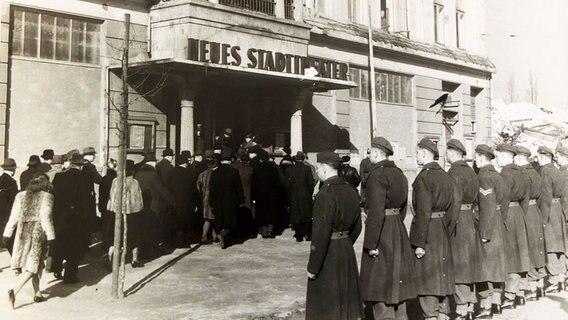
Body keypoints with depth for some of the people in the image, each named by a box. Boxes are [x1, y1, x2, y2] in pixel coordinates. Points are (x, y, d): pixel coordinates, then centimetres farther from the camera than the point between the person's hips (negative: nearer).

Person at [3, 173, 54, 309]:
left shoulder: (20, 196, 7)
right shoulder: (47, 197, -8)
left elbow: (14, 216, 6)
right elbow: (46, 217, -14)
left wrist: (7, 233, 12)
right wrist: (50, 236, -12)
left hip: (23, 232, 6)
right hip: (38, 232, -6)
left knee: (32, 264, 15)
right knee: (32, 267, -1)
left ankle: (37, 293, 22)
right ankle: (14, 290, -17)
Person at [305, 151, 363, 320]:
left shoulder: (325, 194, -20)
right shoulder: (350, 190, 3)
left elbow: (321, 233, -22)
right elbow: (356, 227, 11)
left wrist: (313, 266, -16)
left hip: (328, 252, -7)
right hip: (347, 251, 8)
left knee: (326, 303, 8)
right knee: (347, 297, 20)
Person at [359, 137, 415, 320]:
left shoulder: (377, 175, -17)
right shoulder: (399, 173, 11)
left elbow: (376, 212, -23)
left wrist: (371, 243, -20)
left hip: (382, 232, -9)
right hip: (398, 230, 9)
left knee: (379, 283, 1)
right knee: (396, 281, 16)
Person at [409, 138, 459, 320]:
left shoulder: (423, 178, -17)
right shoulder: (446, 176, 8)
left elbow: (423, 212, -21)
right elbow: (454, 207, 10)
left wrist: (419, 243, -18)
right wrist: (447, 230, 15)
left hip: (427, 231, -8)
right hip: (442, 230, 8)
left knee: (426, 275, 2)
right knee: (441, 272, 16)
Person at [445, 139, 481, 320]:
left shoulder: (454, 173, -16)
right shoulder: (470, 171, 11)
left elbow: (453, 203, -20)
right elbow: (473, 198, 15)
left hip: (457, 221, -9)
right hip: (470, 220, 9)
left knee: (458, 266, -2)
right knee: (468, 265, 14)